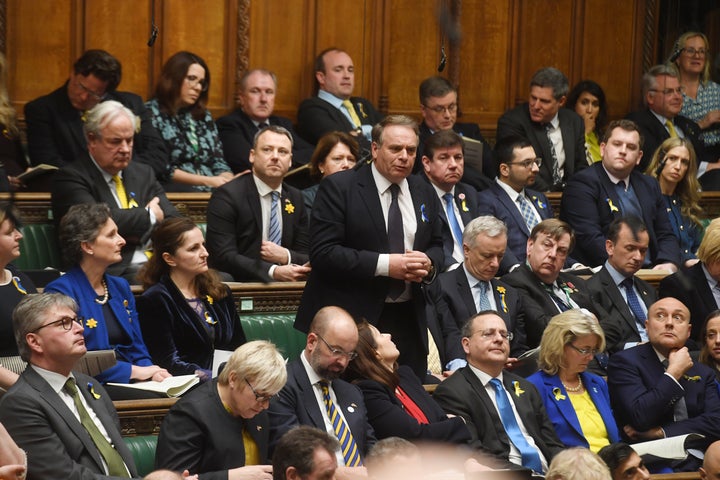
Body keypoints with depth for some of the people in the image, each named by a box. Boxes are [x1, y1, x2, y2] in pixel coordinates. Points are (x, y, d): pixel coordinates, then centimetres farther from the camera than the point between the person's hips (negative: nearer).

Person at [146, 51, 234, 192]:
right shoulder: (152, 113, 1)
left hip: (211, 190, 5)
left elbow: (219, 162, 18)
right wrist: (207, 181, -10)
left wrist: (229, 181, -6)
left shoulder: (203, 115, 21)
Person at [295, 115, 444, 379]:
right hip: (351, 317, -6)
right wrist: (385, 265, -20)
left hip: (407, 322, 6)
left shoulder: (424, 193, 13)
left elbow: (436, 245, 22)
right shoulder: (338, 187, -6)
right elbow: (322, 253, -14)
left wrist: (429, 264, -4)